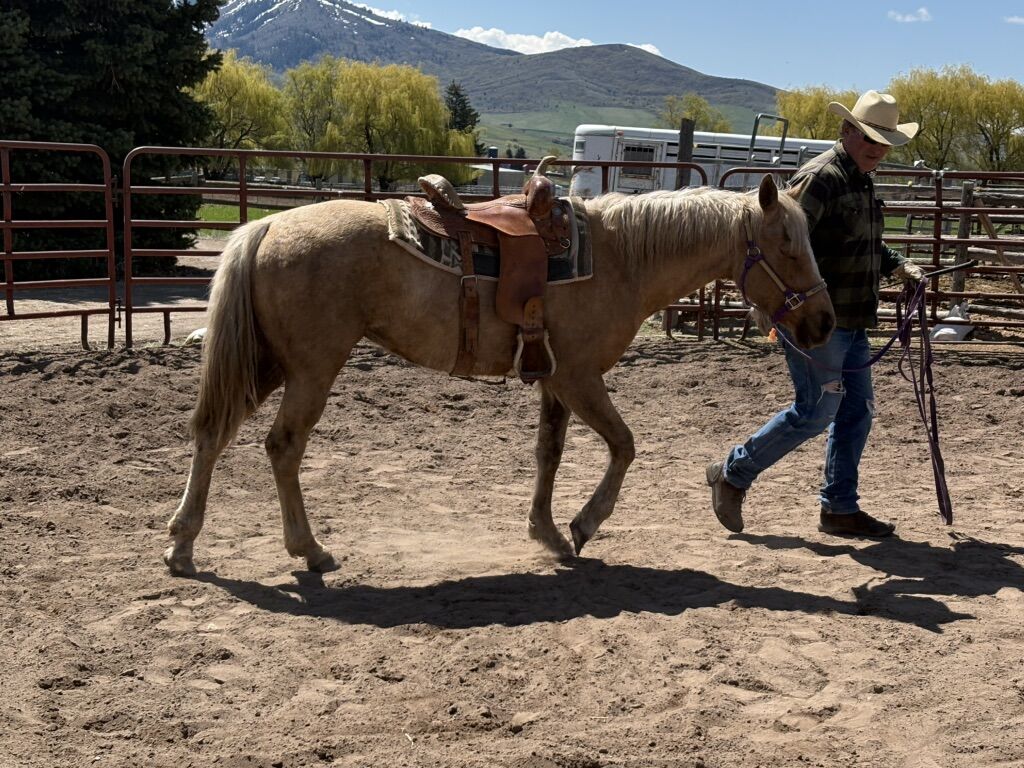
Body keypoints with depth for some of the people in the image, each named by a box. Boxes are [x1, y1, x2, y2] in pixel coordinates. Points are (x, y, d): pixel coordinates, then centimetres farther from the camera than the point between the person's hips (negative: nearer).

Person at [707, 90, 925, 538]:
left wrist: (900, 267, 13)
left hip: (851, 322, 10)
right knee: (816, 411, -6)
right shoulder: (820, 178, -15)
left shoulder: (862, 183, 16)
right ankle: (732, 475, 9)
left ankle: (840, 509, 20)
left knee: (857, 410, 10)